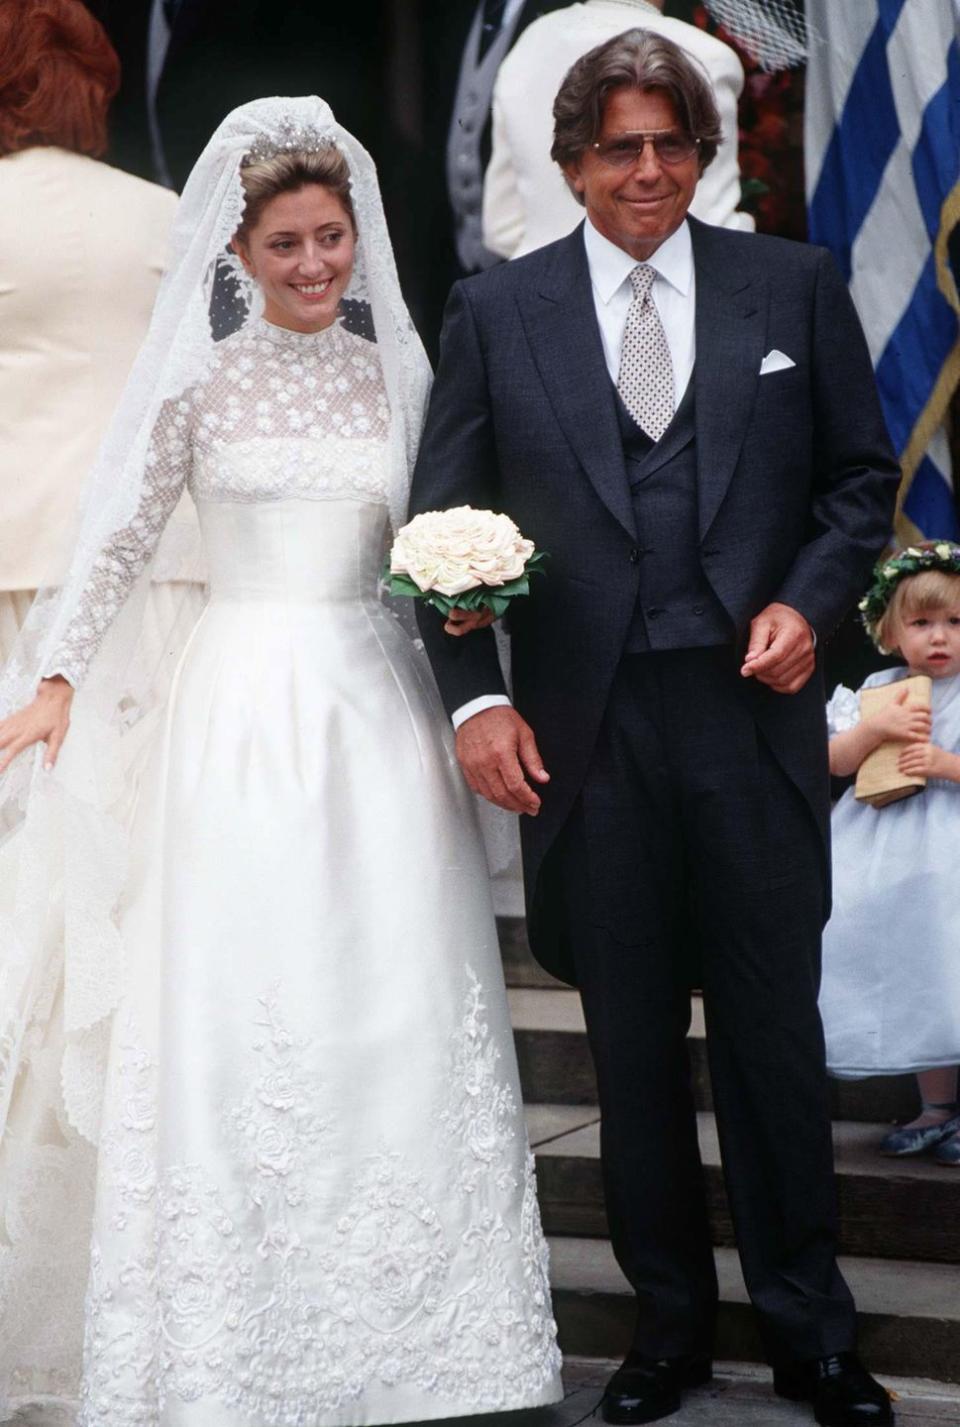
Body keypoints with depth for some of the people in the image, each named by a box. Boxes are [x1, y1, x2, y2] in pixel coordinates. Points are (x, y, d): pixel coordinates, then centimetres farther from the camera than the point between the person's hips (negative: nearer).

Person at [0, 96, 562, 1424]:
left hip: (377, 710, 3)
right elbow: (121, 542, 2)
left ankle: (389, 1316, 11)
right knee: (234, 1003, -4)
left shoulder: (396, 375, 11)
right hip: (242, 714, -2)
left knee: (391, 1003, 0)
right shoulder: (197, 380, 3)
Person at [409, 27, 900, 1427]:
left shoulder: (795, 287, 5)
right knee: (633, 1046, 10)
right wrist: (476, 695, -6)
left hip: (755, 713, 0)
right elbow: (444, 519, 4)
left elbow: (861, 474, 10)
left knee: (776, 1032, 6)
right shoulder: (495, 311, 5)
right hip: (587, 728, 1)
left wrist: (809, 599, -7)